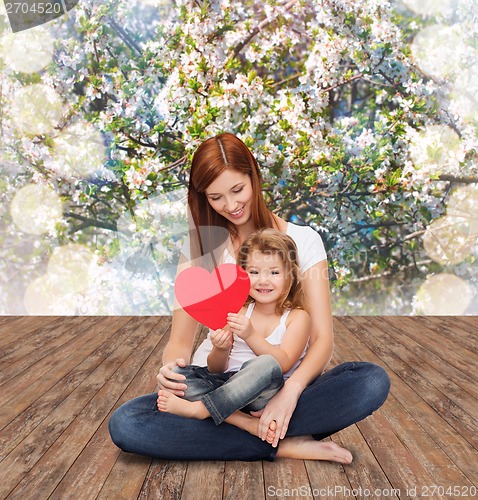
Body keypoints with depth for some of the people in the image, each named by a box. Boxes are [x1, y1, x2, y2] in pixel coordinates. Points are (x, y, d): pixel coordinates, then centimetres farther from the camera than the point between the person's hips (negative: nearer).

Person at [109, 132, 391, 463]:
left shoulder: (303, 240, -2)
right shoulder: (198, 249, 3)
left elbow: (323, 338, -8)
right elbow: (180, 339, 1)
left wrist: (291, 390, -27)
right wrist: (171, 370, -23)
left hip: (287, 385, -1)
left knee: (373, 381, -28)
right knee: (125, 425, -24)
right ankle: (284, 446, -18)